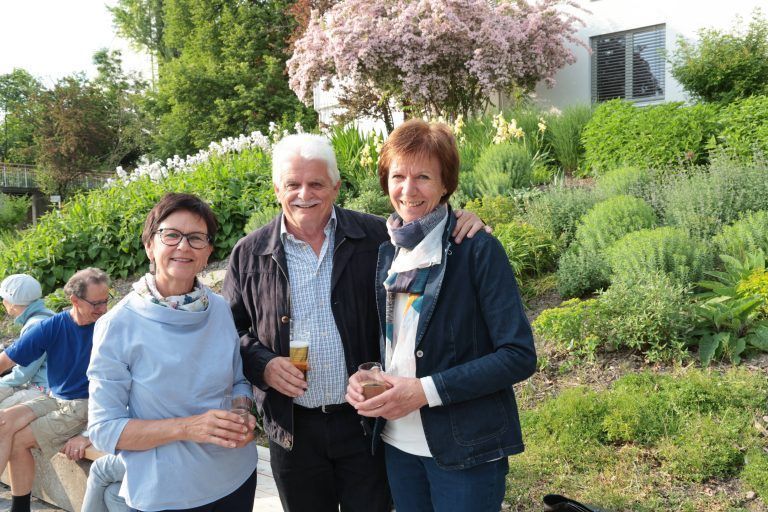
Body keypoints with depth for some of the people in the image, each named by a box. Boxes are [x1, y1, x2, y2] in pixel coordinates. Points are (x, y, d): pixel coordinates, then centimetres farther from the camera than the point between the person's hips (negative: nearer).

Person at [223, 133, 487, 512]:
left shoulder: (375, 236, -5)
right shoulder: (250, 254, -2)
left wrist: (461, 227, -12)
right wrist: (263, 364, -12)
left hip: (365, 422, -1)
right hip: (293, 431, 1)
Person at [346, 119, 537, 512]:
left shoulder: (478, 250, -13)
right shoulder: (386, 250, 3)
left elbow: (519, 356, -17)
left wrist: (427, 390, -22)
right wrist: (361, 377, -6)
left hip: (466, 450, -5)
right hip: (397, 444, 5)